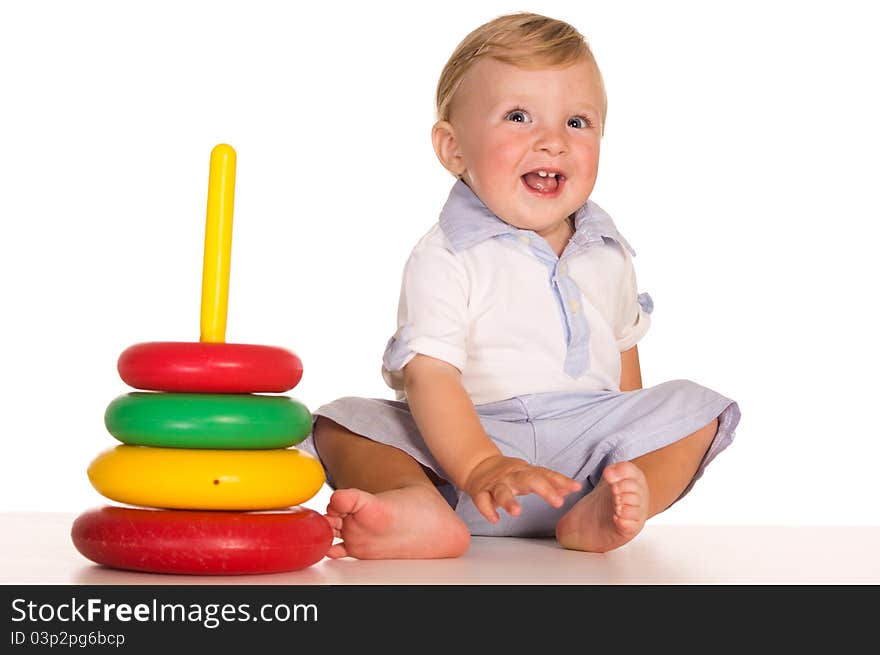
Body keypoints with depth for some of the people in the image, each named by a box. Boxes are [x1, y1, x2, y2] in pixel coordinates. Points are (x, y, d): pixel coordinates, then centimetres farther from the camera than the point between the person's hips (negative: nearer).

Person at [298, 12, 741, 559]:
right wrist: (480, 467, -35)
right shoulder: (446, 259, -10)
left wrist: (635, 458, 20)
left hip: (590, 440, 4)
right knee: (343, 425, -21)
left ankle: (599, 513, -36)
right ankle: (419, 506, -49)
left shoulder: (607, 253, 10)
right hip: (468, 441, -4)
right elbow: (430, 372, -20)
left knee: (693, 409, -14)